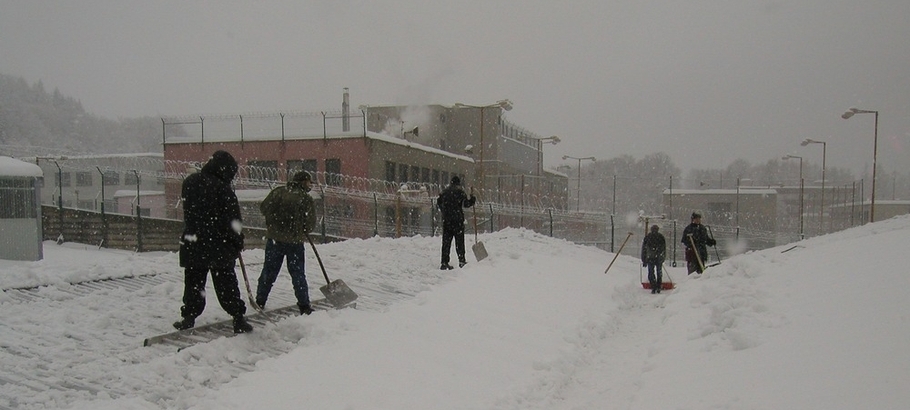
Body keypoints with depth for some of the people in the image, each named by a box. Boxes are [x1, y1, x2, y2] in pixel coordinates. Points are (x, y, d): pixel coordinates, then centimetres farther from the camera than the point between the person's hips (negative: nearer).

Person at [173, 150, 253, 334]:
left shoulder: (189, 182, 3)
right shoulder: (222, 188, -16)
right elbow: (233, 220, -13)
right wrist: (238, 243, -2)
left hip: (192, 244, 4)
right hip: (219, 246, -4)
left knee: (193, 282, 16)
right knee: (226, 283, 2)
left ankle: (189, 316, 20)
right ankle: (238, 318, 3)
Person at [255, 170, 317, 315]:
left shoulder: (278, 192, -2)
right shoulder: (306, 199, -10)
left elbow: (263, 207, 3)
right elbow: (311, 224, -9)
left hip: (274, 238, 2)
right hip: (295, 241, -2)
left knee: (269, 271, 14)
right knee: (298, 273, 7)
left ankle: (260, 301, 21)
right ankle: (304, 305, 7)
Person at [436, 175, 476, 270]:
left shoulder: (444, 192, 9)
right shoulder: (460, 191, -5)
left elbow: (438, 204, 14)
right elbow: (466, 204, -8)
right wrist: (472, 198, 9)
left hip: (446, 220, 4)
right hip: (458, 220, -4)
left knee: (446, 241, 6)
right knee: (459, 240, 4)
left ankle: (444, 263, 3)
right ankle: (462, 260, 4)